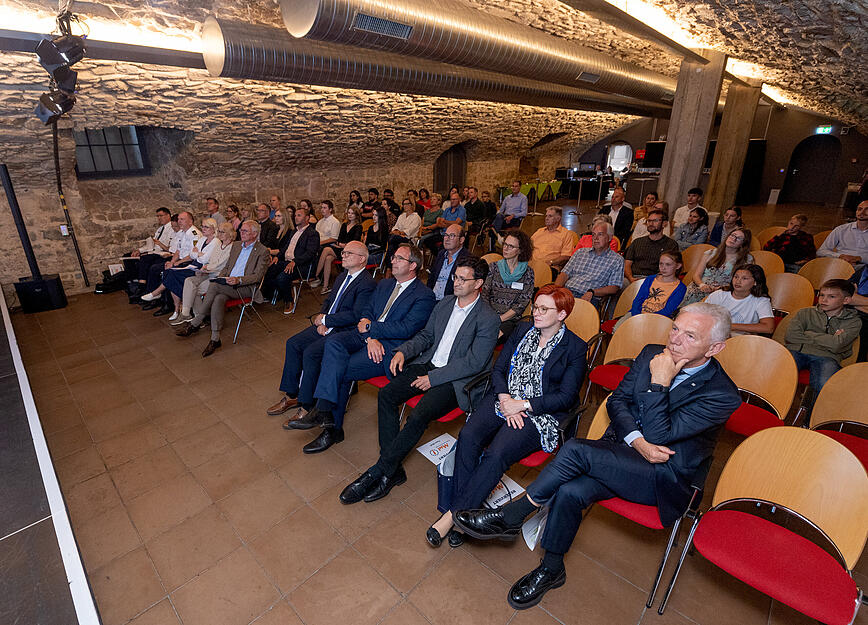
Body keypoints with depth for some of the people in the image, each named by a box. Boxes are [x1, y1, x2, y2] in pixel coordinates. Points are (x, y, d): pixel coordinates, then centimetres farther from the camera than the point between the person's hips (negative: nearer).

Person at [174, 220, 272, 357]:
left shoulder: (263, 251, 0)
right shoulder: (236, 245, 22)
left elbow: (257, 276, -9)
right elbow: (227, 267, 24)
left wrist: (238, 280, -24)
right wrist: (220, 278, 3)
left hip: (246, 288, -5)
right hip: (228, 284, 6)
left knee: (214, 286, -29)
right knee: (218, 299, -29)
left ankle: (195, 323, -17)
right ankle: (215, 340, -26)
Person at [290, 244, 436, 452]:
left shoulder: (424, 296, -3)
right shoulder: (384, 284, 20)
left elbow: (406, 328, -13)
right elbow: (367, 313, 12)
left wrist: (370, 327, -9)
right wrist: (370, 338, -9)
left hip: (391, 347, -6)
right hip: (366, 336, 6)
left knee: (341, 370, -22)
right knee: (333, 343, -23)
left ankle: (333, 428, -7)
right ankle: (324, 411, -23)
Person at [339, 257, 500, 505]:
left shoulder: (488, 319, -11)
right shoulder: (444, 303, 11)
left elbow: (474, 362, -16)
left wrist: (433, 378, -17)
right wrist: (403, 351, -2)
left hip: (456, 380, -6)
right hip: (428, 364, 7)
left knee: (418, 416, -27)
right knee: (386, 394, -14)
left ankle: (378, 471, -8)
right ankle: (393, 470, -7)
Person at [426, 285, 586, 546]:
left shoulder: (575, 348, -1)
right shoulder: (523, 330, 12)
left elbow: (566, 397, -5)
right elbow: (498, 369, 10)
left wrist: (522, 404, -13)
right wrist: (505, 399, -9)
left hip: (540, 414, -4)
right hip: (504, 399, 4)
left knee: (496, 454, -28)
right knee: (468, 437, -24)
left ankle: (452, 515, -16)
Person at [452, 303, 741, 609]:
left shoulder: (722, 395, -17)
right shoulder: (653, 354, 0)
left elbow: (658, 435, -21)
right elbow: (617, 399, 4)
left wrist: (659, 382, -23)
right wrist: (637, 441, -12)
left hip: (663, 476, -5)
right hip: (621, 452, 5)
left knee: (576, 449, -29)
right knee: (569, 491, -23)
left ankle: (508, 517, -12)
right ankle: (551, 569, 3)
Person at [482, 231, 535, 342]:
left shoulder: (528, 272, 4)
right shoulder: (494, 267, 10)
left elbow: (522, 303, -2)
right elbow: (484, 294, 4)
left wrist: (499, 319, -12)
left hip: (510, 320, -2)